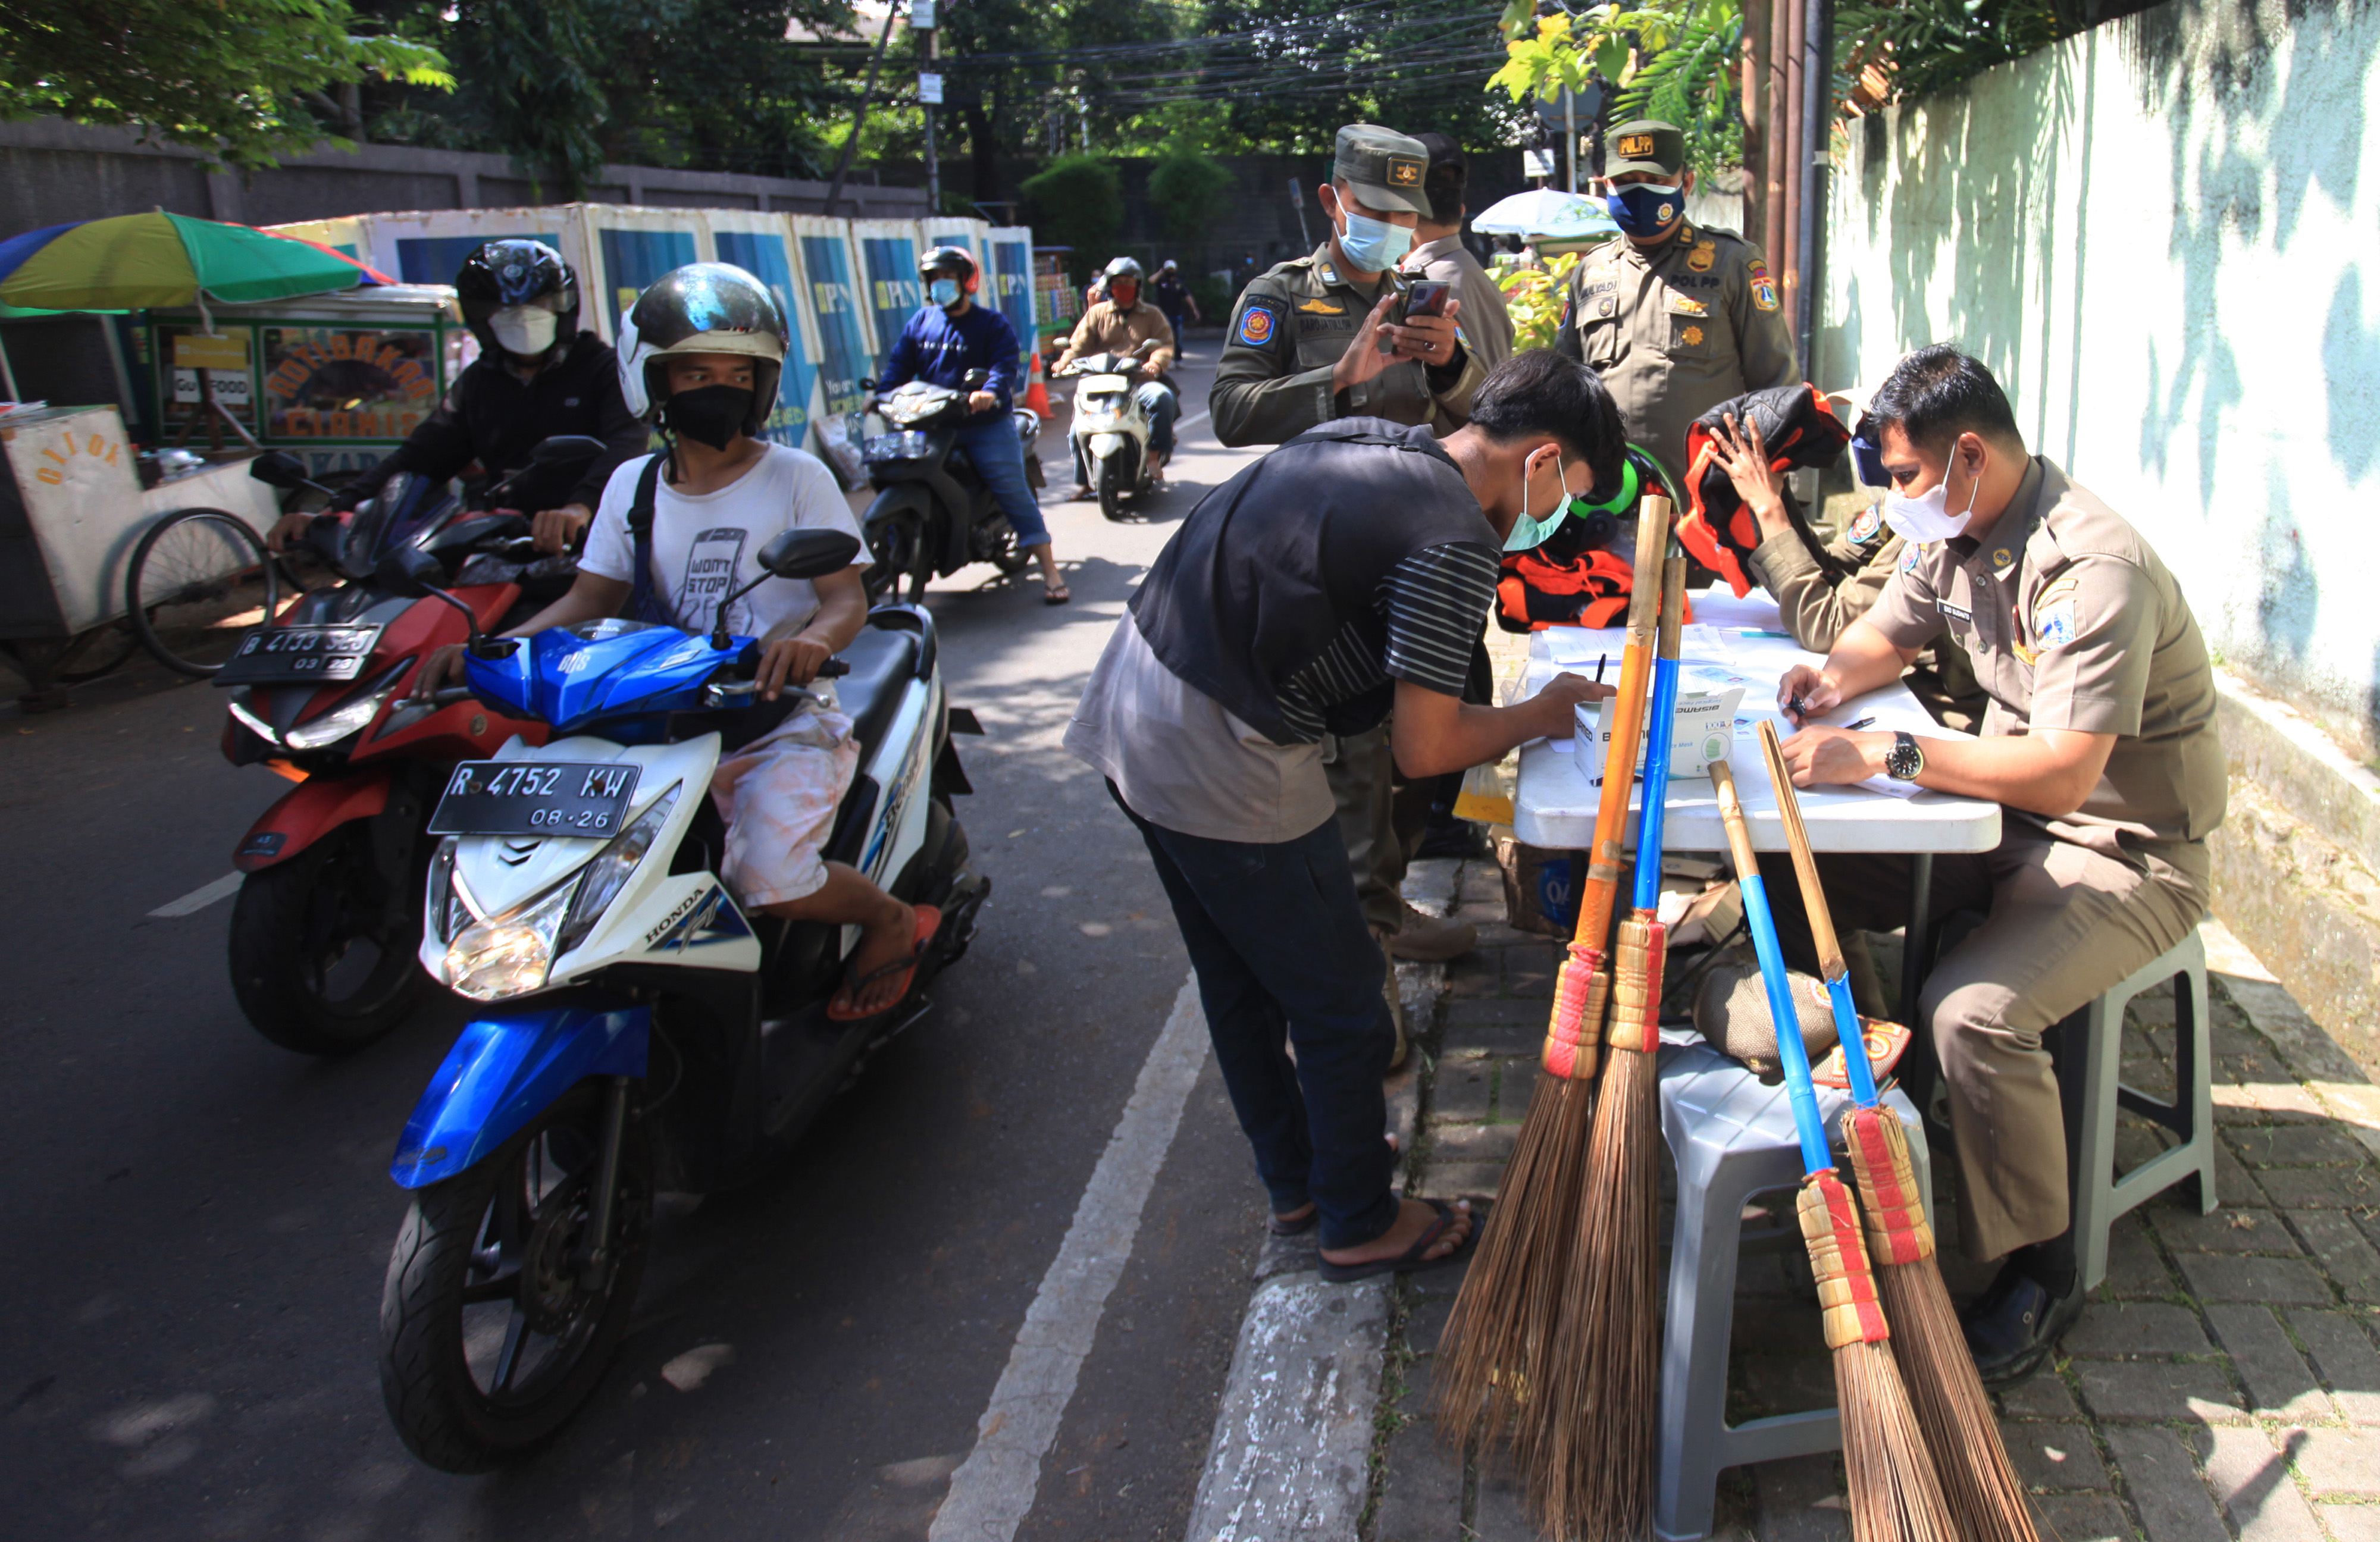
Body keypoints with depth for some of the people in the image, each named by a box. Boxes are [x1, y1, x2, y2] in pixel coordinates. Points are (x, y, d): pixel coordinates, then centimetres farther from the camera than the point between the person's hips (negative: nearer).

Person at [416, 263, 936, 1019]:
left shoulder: (796, 477, -2)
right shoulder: (633, 486, 11)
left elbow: (848, 596, -10)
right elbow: (590, 599, 10)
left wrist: (814, 638, -35)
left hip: (784, 716, -4)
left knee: (771, 879, -27)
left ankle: (896, 920, 6)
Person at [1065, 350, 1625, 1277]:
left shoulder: (1364, 435, 9)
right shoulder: (1454, 541, -17)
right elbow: (1425, 749, -16)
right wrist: (1539, 716, 4)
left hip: (1132, 705, 10)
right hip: (1221, 765, -10)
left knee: (1237, 982, 24)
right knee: (1341, 1007, 10)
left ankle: (1296, 1180, 43)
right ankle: (1360, 1224, 30)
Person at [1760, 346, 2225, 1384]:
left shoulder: (2095, 571, -27)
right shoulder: (1957, 534, 1)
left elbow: (2064, 776, -35)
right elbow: (1883, 636, 17)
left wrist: (1883, 754, -37)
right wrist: (1834, 680, -6)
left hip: (2127, 852, -8)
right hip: (2009, 812, 8)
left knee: (1975, 1010, -31)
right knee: (1791, 869, -5)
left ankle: (2042, 1269, -6)